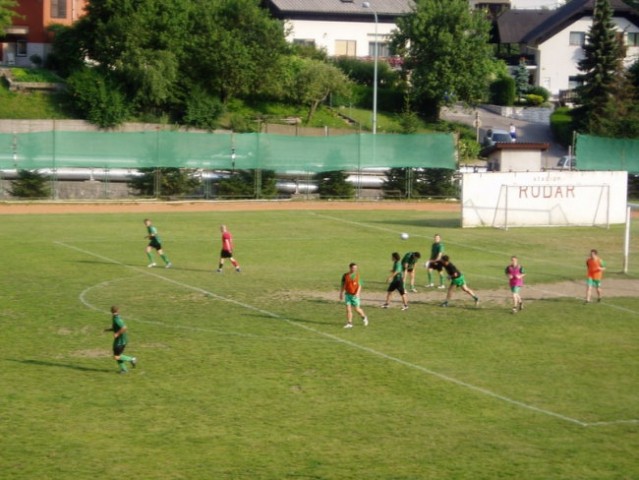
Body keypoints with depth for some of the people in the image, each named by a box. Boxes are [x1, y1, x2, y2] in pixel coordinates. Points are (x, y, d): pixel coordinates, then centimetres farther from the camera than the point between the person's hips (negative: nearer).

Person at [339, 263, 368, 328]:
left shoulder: (357, 275, -5)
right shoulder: (345, 276, 0)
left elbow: (359, 285, -8)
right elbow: (343, 285, 10)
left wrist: (357, 293, -21)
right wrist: (341, 294, 12)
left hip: (355, 295, -2)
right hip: (348, 294, 2)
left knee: (357, 309, 3)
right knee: (348, 309, -3)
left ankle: (364, 317, 30)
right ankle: (349, 323, 3)